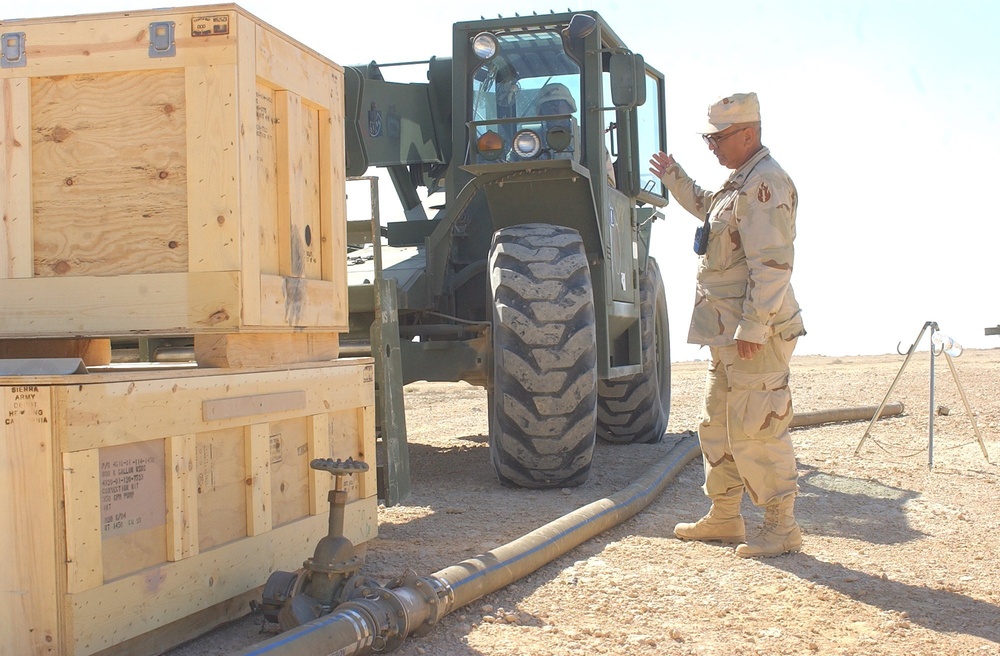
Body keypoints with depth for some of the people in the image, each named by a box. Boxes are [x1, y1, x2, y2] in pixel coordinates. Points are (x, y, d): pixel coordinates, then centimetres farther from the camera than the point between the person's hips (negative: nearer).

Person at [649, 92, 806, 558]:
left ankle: (782, 527, 3)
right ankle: (724, 517, 27)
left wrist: (753, 327, -26)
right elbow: (707, 209, 40)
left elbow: (772, 263, -24)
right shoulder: (739, 182, 17)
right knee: (717, 425, 17)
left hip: (756, 334, -11)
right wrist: (674, 178, 28)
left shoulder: (765, 183, -17)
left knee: (755, 430, -7)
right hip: (727, 332, 11)